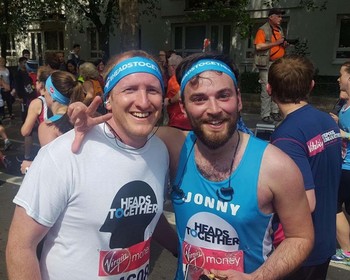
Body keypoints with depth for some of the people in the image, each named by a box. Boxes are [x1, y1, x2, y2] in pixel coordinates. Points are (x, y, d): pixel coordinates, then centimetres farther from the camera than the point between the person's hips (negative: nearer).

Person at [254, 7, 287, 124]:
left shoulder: (280, 30, 18)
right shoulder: (263, 30, -6)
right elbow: (258, 46, -18)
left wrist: (284, 44, 6)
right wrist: (276, 43, -17)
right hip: (267, 64, -8)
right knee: (267, 90, -9)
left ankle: (275, 112, 17)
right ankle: (265, 115, -4)